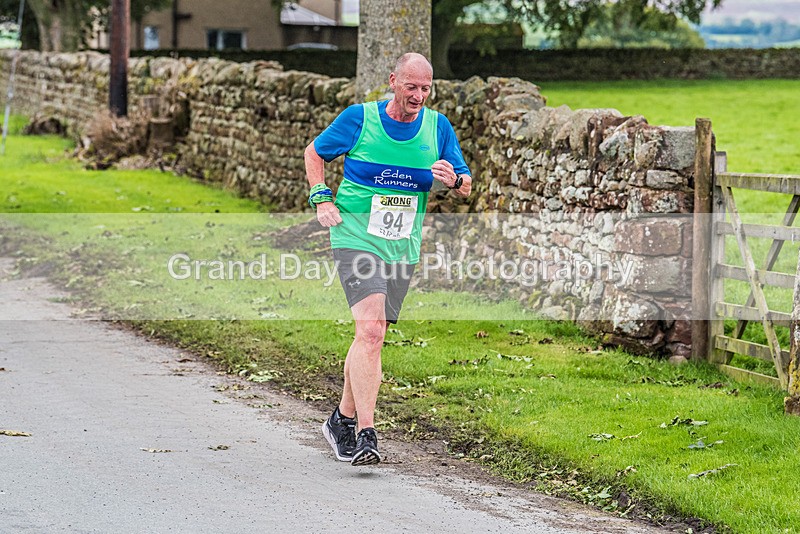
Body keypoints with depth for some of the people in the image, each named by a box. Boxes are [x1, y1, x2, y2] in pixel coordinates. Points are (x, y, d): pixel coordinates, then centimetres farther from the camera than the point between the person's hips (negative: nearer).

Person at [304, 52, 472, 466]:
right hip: (356, 238, -4)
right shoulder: (359, 118, -5)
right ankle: (365, 434, -24)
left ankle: (343, 419, 29)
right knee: (370, 329, -20)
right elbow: (314, 152, 10)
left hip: (403, 247, 4)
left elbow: (467, 188, 8)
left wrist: (454, 180, -16)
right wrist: (321, 199, -3)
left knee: (372, 335, 10)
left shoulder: (438, 127, 4)